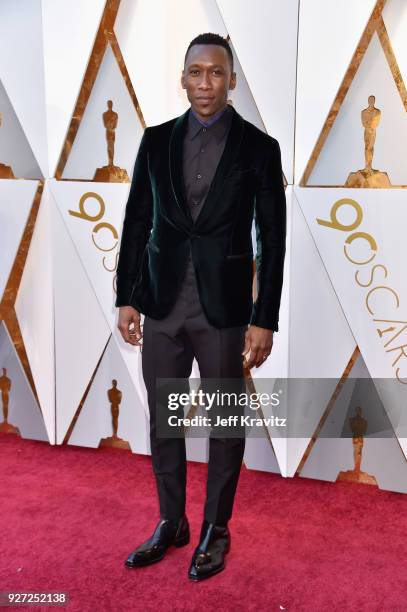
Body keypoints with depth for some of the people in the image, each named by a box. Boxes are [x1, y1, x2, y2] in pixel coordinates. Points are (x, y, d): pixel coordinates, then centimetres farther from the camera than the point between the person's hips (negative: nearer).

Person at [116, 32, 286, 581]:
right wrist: (127, 297, 3)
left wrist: (265, 320, -8)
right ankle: (171, 523, 31)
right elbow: (136, 222, 7)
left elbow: (272, 238, -4)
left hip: (224, 309, -3)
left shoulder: (258, 147, -3)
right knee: (162, 419, 12)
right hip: (163, 305, 3)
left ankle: (216, 530, 28)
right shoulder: (156, 141, 5)